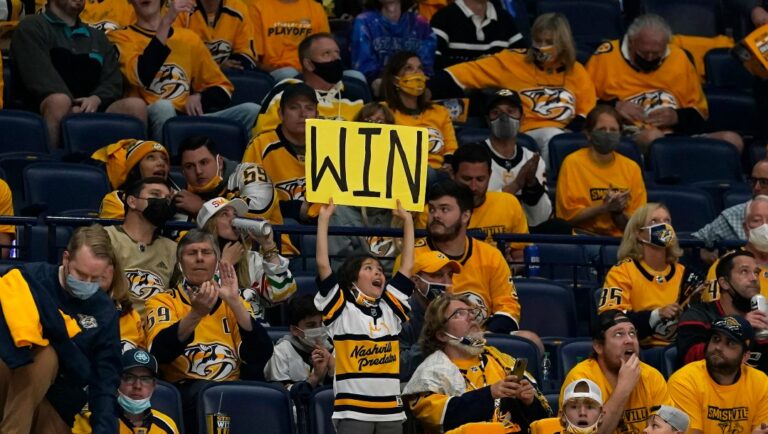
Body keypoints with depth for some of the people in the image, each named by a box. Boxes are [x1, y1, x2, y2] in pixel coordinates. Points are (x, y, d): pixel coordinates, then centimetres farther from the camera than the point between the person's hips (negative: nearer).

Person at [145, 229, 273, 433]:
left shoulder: (233, 302, 20)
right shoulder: (163, 301, 11)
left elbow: (261, 354, 2)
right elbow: (160, 352, -10)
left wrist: (234, 302, -5)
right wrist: (196, 313, -23)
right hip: (186, 390, -2)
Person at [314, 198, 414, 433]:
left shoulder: (390, 307, 13)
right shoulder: (342, 308, 1)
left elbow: (407, 265, 15)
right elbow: (322, 264, -7)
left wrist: (407, 220, 16)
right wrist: (324, 219, -6)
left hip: (391, 411, 5)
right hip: (352, 410, -5)